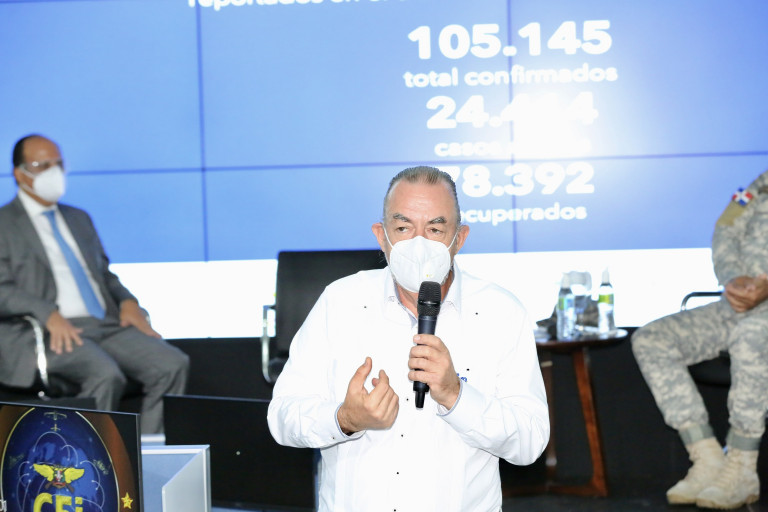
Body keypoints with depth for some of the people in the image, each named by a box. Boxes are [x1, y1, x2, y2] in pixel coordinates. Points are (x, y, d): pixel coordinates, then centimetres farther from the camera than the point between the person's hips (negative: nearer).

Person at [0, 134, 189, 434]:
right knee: (106, 374, -35)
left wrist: (127, 302, 7)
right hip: (52, 334, -6)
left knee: (173, 365, -18)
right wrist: (48, 314, -22)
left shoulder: (79, 219, 27)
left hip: (106, 325, 6)